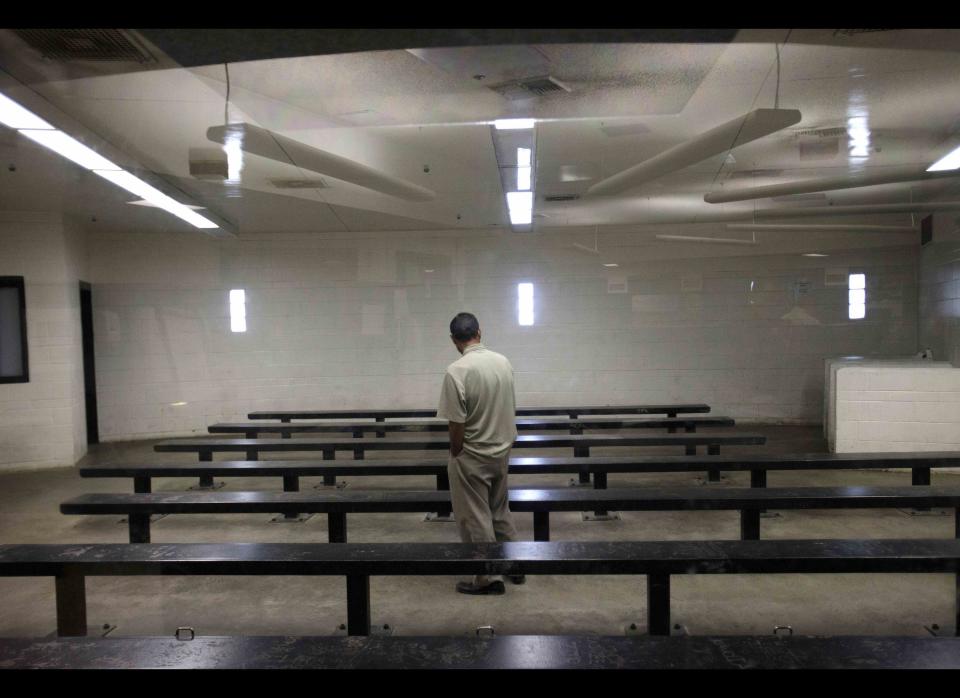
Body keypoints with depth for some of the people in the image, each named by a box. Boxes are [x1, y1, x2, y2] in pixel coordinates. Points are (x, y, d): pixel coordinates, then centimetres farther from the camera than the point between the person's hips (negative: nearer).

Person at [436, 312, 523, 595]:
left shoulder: (457, 370, -22)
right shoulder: (503, 362, 1)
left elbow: (457, 423, -21)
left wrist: (454, 455, -6)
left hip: (472, 456, -7)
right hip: (502, 451, 8)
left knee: (475, 519, 5)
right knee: (500, 511, 23)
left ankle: (489, 577, 13)